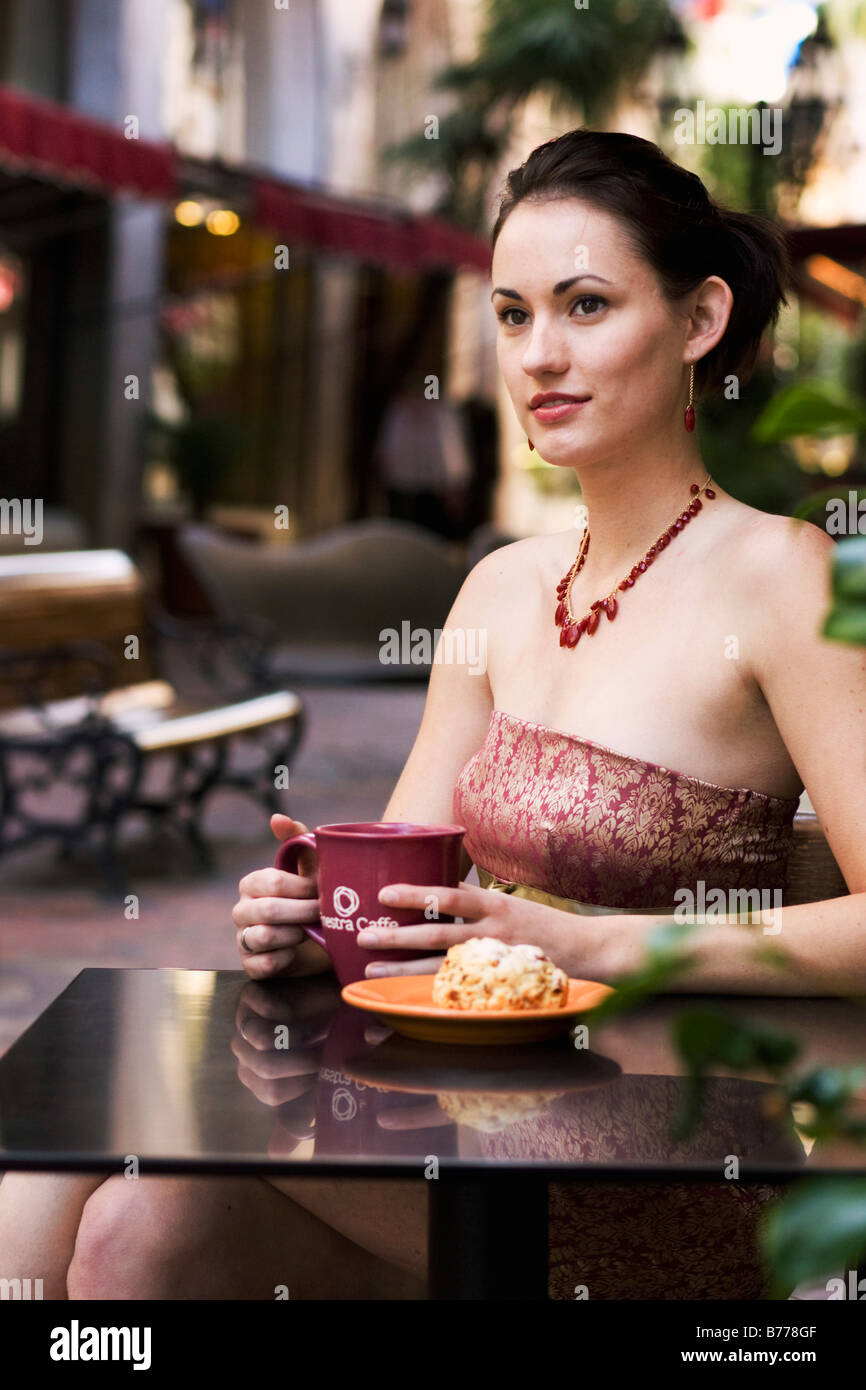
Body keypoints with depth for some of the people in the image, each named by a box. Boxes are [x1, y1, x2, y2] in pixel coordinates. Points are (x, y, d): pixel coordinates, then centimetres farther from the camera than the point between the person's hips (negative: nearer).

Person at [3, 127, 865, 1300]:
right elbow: (397, 879, 15)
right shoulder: (503, 589, 14)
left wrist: (583, 943, -22)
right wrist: (310, 917, -8)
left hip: (657, 1207, -6)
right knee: (133, 1222, -21)